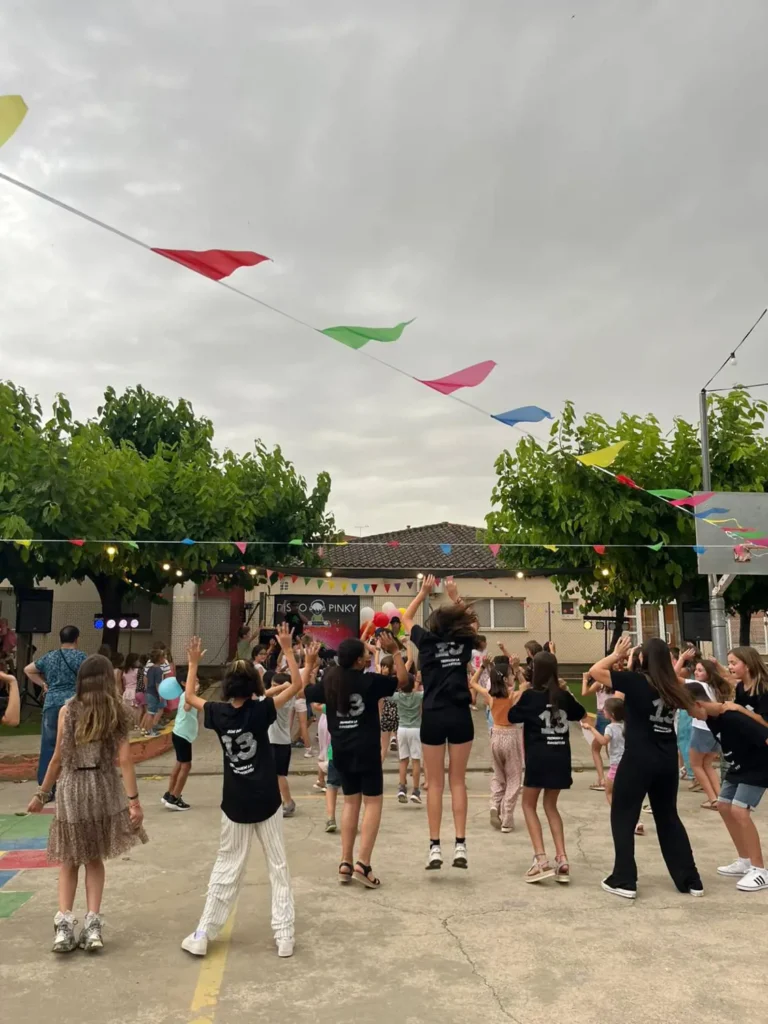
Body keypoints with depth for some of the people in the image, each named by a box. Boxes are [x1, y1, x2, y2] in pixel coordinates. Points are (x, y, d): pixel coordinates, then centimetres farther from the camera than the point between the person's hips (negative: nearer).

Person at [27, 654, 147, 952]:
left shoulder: (67, 710, -2)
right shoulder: (116, 711, -2)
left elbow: (59, 758, -1)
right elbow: (124, 759, -7)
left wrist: (42, 794, 11)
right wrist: (134, 799, -6)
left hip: (71, 789, -1)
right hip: (104, 788, 1)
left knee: (69, 861, 14)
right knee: (94, 859, 16)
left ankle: (64, 923, 1)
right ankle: (92, 924, 7)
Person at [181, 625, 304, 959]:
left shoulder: (218, 713, -7)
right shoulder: (261, 711, -15)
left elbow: (189, 696, 11)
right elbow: (297, 685, -11)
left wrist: (193, 663, 17)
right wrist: (287, 649, -9)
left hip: (235, 804, 2)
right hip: (266, 802, -2)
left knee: (226, 869, 14)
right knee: (278, 868, 9)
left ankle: (202, 936, 17)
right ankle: (284, 936, 10)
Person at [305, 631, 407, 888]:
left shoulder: (329, 681, 0)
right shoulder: (369, 681, -13)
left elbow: (305, 692, 17)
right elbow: (403, 680, -3)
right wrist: (395, 651, -1)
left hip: (341, 750, 5)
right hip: (366, 750, -5)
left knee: (351, 802, 15)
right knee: (373, 802, 3)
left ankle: (346, 862, 13)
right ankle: (363, 863, -6)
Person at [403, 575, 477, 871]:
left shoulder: (427, 641, 0)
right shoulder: (464, 641, 3)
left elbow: (406, 617, 17)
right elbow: (472, 620, 25)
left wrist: (424, 592, 21)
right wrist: (455, 597, 25)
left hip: (433, 717, -1)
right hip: (460, 716, 1)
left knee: (435, 783, 5)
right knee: (457, 781, 8)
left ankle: (435, 847, 6)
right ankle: (460, 845, 5)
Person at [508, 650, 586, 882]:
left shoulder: (530, 695, -8)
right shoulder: (563, 695, 5)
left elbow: (512, 716, 3)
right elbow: (580, 713, 24)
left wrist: (520, 693, 8)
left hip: (538, 758, -4)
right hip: (560, 757, 4)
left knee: (529, 805, 10)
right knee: (550, 805, 19)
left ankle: (541, 859, -4)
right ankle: (562, 859, 10)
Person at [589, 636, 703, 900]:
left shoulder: (636, 681, -13)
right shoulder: (673, 686, 2)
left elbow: (595, 671, -10)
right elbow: (698, 714, 17)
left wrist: (617, 654, 1)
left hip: (638, 759, -5)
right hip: (667, 760, 6)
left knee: (623, 817, 7)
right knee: (668, 817, 19)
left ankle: (624, 881, 7)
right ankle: (690, 880, 23)